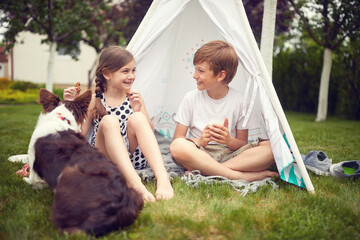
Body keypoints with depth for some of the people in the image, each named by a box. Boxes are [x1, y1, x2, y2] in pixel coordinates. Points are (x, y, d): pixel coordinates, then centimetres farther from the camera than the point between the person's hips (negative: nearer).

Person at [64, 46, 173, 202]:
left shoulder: (134, 99, 9)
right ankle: (135, 184, -47)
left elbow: (150, 132, 5)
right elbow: (80, 133, 3)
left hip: (133, 157, 1)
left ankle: (163, 178, -41)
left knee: (137, 118, -24)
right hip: (105, 158, -1)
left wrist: (139, 111, -11)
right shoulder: (95, 101, 5)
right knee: (109, 121, -28)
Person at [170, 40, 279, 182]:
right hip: (200, 154, -1)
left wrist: (229, 140, -19)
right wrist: (200, 141, -21)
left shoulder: (238, 100, 0)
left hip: (230, 154, 1)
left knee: (272, 147, -23)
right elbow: (177, 139, 0)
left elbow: (243, 145, 4)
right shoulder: (191, 98, 1)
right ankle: (243, 176, -30)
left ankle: (205, 170, -29)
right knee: (178, 147, -35)